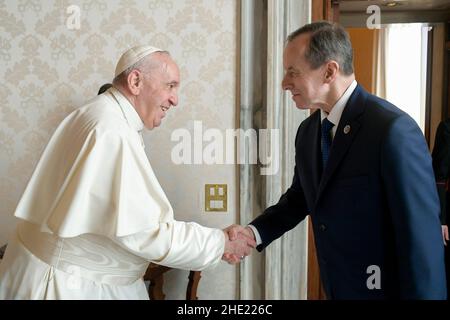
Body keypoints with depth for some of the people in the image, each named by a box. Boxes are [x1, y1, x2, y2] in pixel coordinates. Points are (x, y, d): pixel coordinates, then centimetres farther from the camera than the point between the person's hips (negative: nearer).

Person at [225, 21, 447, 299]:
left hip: (383, 288, -7)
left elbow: (421, 234, -21)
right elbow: (299, 198, 11)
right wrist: (253, 232, -4)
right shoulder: (307, 131, 2)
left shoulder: (394, 129, -22)